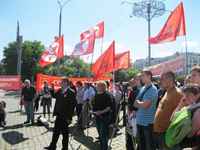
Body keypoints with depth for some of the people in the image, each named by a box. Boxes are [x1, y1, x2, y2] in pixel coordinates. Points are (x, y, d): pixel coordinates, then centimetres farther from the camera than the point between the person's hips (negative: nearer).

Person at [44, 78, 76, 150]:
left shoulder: (71, 92, -17)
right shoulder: (59, 91, 6)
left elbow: (72, 105, -19)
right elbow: (54, 96, 22)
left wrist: (69, 117, -20)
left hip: (65, 117, -7)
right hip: (58, 115, 7)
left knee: (65, 133, 8)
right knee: (56, 131, 18)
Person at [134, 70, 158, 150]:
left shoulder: (153, 89, -14)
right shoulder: (142, 88, 11)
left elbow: (145, 105, -21)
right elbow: (135, 104, 11)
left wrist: (138, 102, -3)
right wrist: (140, 103, -9)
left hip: (148, 122, -7)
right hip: (139, 120, 7)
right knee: (141, 143, 17)